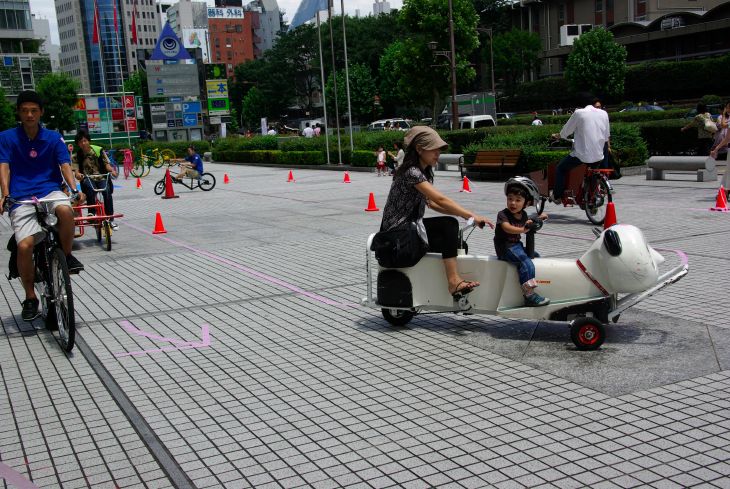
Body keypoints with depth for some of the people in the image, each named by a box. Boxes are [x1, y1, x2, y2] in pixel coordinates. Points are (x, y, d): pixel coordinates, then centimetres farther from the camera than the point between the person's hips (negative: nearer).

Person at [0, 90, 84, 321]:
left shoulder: (54, 138, 8)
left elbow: (65, 165, -1)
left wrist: (74, 189, -19)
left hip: (50, 192, 1)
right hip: (21, 199, 0)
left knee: (65, 210, -37)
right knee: (24, 246, -21)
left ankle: (67, 255, -9)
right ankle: (30, 297, 2)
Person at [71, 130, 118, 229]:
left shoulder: (98, 150, 5)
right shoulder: (76, 156, 4)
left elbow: (107, 164, 0)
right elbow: (75, 170, -5)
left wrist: (112, 170, -23)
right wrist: (78, 175, -31)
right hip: (87, 179, 0)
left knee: (107, 190, -31)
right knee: (90, 188, -37)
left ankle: (110, 219, -24)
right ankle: (91, 213, -29)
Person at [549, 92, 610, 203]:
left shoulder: (578, 113, -7)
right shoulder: (604, 113, 7)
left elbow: (566, 131, 2)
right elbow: (606, 136, 12)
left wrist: (557, 135, 24)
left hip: (581, 155, -5)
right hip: (599, 156, 5)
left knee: (560, 168, 16)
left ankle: (557, 196, 17)